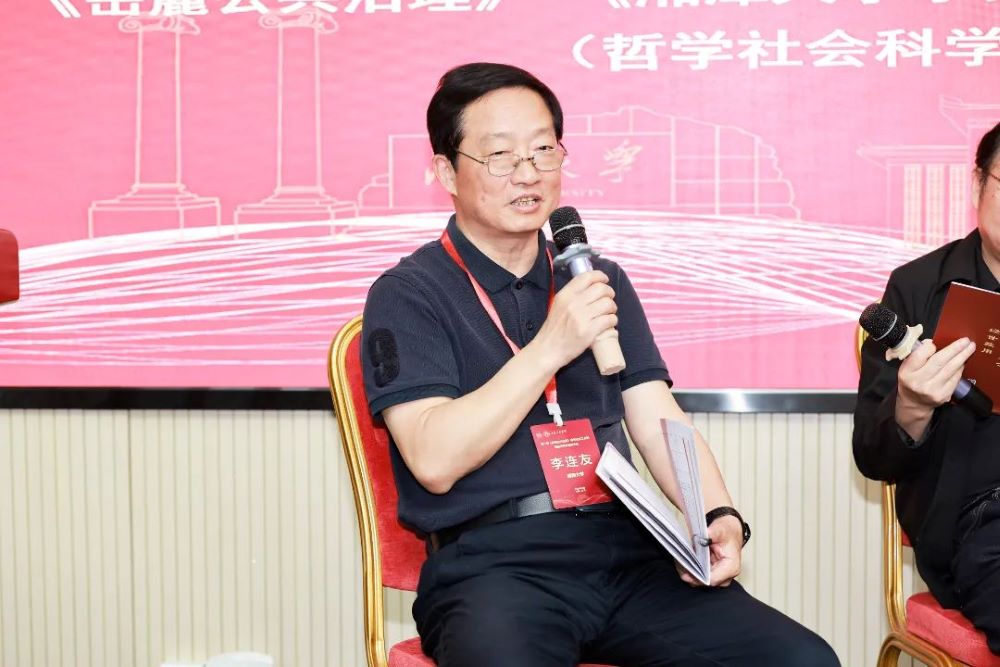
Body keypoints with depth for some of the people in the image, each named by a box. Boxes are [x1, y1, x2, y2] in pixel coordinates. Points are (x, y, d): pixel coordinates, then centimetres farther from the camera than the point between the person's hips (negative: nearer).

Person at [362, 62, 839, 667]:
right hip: (492, 561, -5)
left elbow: (658, 422, 13)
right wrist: (549, 348, -15)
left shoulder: (600, 280, 19)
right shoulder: (408, 294, 2)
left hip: (624, 548, 5)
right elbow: (434, 460, -10)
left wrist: (720, 518, -5)